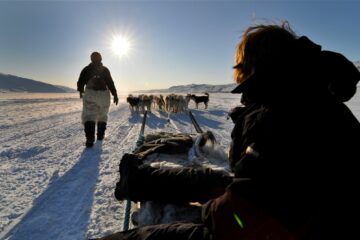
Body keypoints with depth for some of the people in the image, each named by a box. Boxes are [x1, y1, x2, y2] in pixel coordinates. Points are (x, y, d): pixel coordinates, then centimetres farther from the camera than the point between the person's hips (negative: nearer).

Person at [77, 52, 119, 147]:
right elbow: (110, 83, 3)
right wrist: (115, 95, 4)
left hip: (90, 94, -2)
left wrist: (81, 91, 25)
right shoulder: (105, 69, 11)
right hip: (104, 94, 2)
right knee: (102, 116, 18)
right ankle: (100, 135, 24)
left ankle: (90, 139, -23)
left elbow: (80, 82, 7)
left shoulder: (86, 69, 8)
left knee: (89, 116, -6)